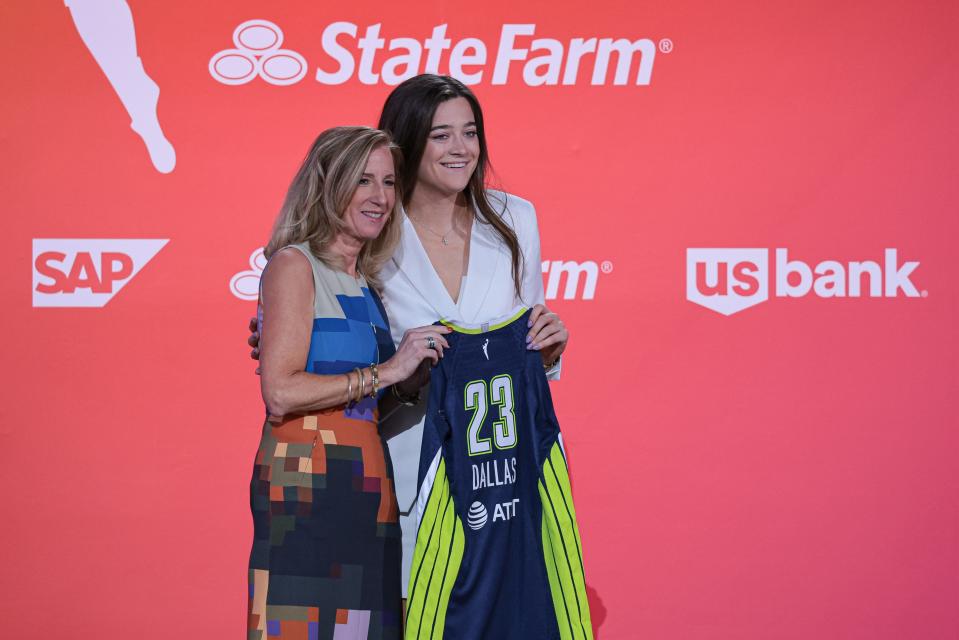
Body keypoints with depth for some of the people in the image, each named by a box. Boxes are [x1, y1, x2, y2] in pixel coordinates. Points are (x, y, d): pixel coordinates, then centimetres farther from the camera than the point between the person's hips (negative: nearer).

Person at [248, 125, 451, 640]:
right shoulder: (294, 264, -4)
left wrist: (426, 361, 4)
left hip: (367, 489, 8)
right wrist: (384, 371, -13)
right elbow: (281, 392, -16)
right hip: (307, 484, -8)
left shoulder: (366, 282, 19)